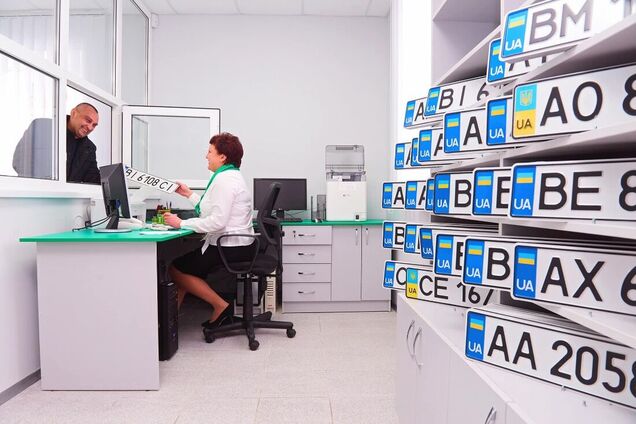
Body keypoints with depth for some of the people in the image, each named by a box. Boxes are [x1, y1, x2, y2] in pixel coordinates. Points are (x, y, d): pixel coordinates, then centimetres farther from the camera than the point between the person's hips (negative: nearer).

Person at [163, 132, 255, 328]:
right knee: (181, 258, 16)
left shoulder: (225, 179, -17)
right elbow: (213, 211, 16)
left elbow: (217, 221, -25)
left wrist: (182, 223, -19)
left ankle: (220, 306, 3)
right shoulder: (229, 175, 15)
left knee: (175, 268, 0)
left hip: (229, 248, -11)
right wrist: (189, 194, 21)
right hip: (236, 244, 11)